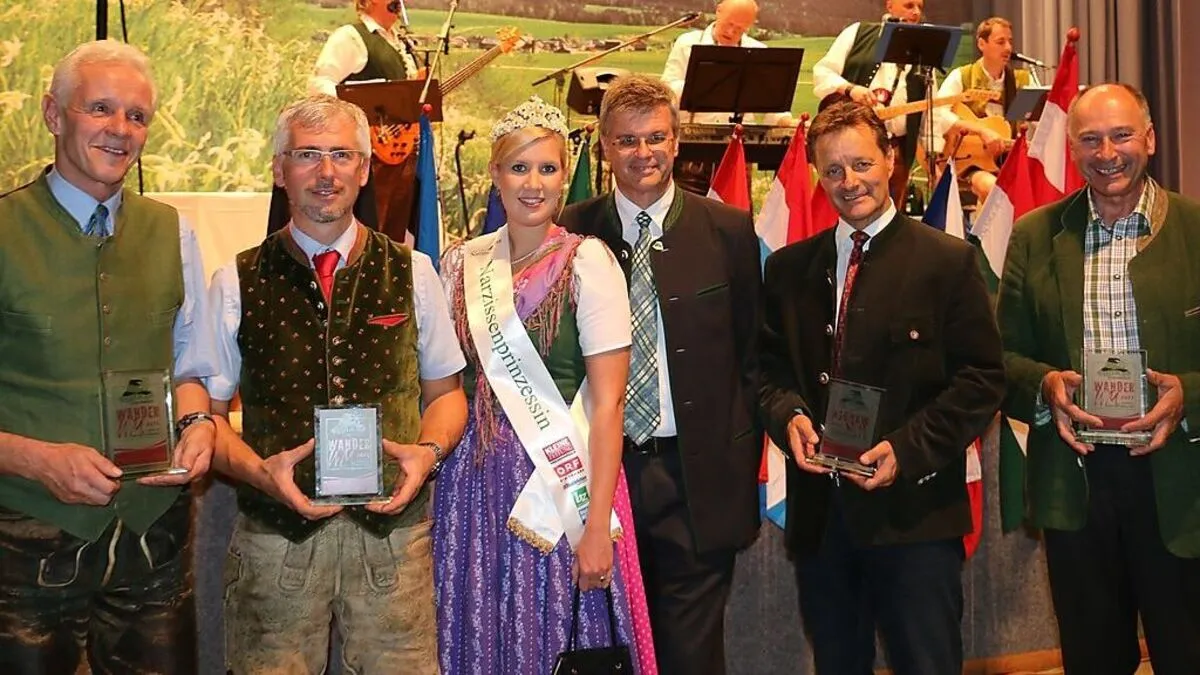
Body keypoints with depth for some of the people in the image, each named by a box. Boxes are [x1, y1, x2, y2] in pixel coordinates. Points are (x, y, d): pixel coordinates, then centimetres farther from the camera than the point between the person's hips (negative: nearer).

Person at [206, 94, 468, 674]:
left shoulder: (411, 273, 6)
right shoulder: (235, 284, 3)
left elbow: (445, 391, 13)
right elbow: (208, 412, 5)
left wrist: (428, 451, -7)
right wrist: (260, 470, -13)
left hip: (393, 525, 1)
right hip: (276, 533, -1)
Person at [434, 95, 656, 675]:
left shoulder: (587, 262, -7)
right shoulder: (461, 263, 6)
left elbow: (607, 402, -10)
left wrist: (597, 525, -14)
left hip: (560, 480, -4)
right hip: (476, 484, 4)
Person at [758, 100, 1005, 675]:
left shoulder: (948, 261, -1)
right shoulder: (789, 268, 11)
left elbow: (981, 379, -4)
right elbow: (770, 365, 14)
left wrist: (908, 449, -15)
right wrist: (789, 415, -8)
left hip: (916, 511, -3)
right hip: (818, 510, 4)